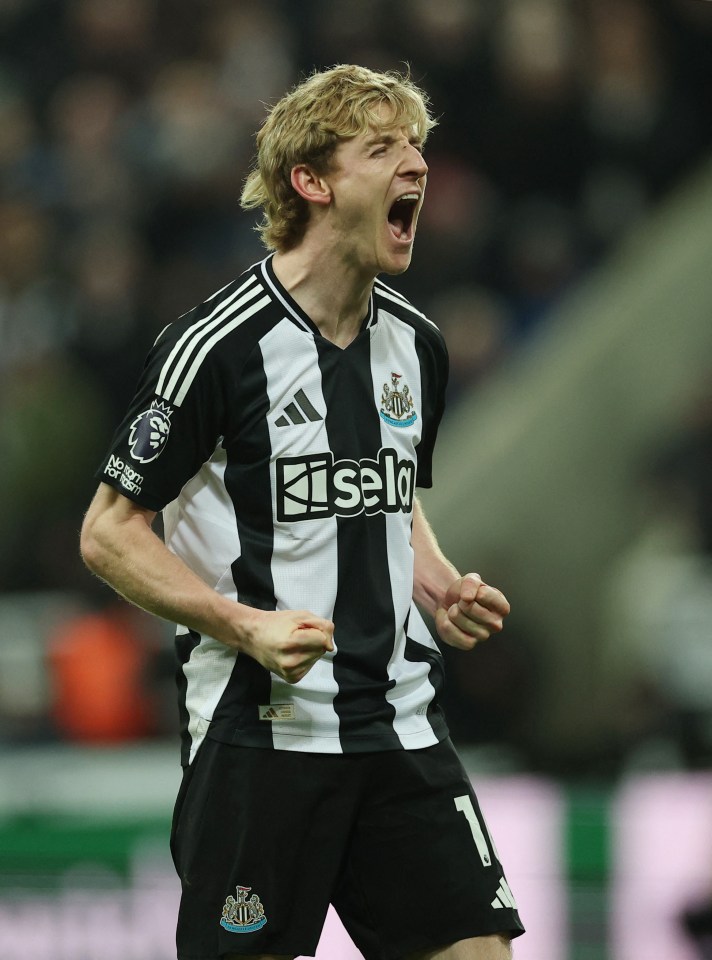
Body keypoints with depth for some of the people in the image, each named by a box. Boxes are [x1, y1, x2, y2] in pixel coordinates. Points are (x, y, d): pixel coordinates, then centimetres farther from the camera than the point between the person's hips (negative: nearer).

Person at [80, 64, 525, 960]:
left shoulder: (414, 343, 10)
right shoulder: (218, 345, -12)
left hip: (399, 726, 6)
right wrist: (248, 626, -19)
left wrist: (440, 587, 5)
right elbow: (110, 533, -8)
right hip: (257, 740, -6)